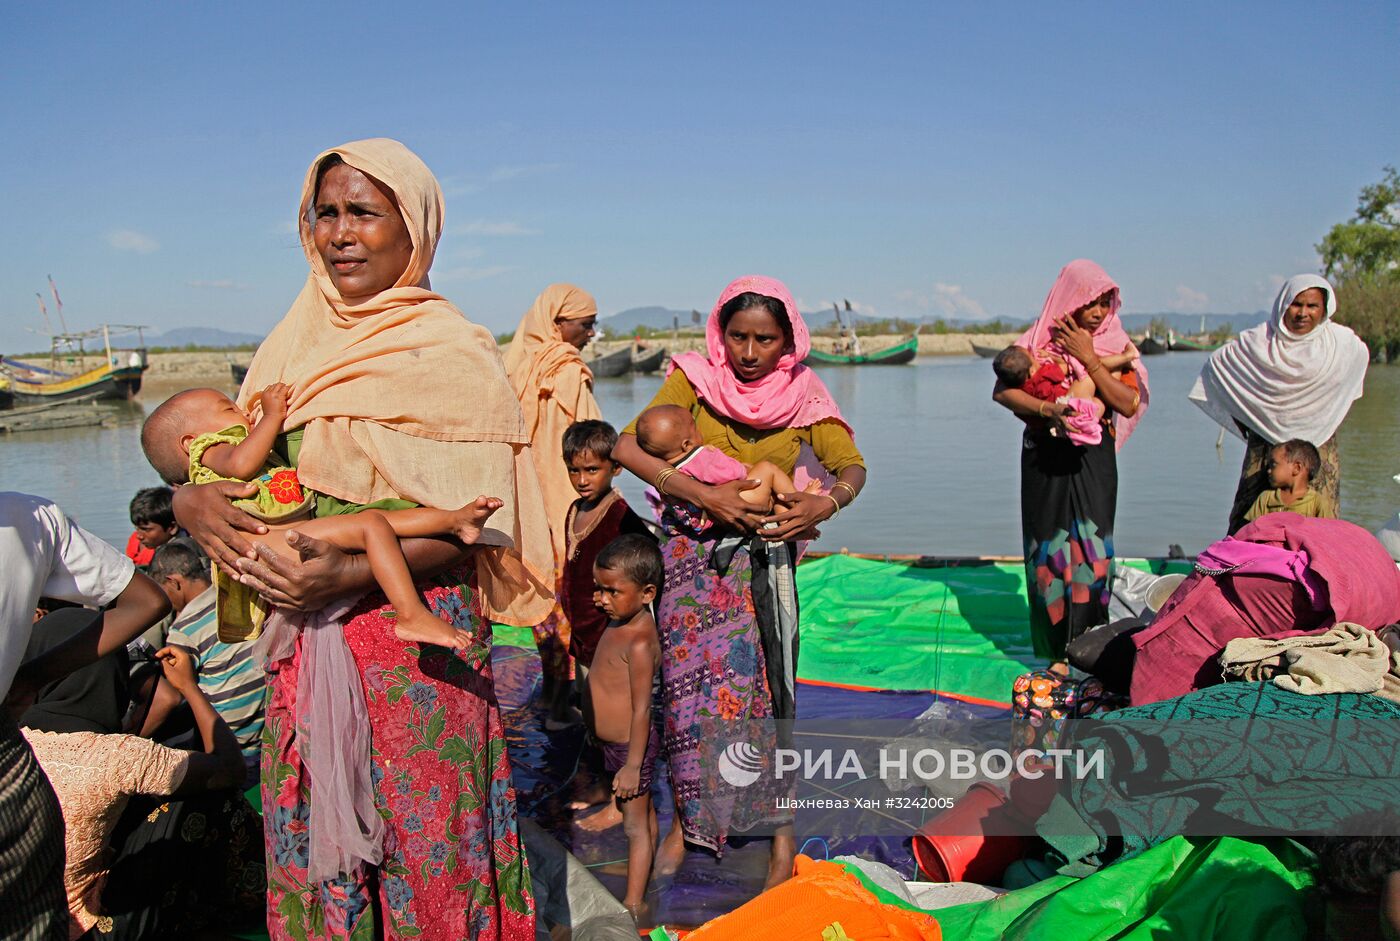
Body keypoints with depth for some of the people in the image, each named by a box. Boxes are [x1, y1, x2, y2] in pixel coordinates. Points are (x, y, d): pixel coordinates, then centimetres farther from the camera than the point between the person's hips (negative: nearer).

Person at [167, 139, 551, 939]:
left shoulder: (453, 353, -8)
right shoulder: (296, 342, 10)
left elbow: (474, 518, -12)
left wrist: (353, 573, -25)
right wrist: (194, 500, -11)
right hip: (303, 633, 5)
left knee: (422, 828, 4)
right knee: (309, 829, 13)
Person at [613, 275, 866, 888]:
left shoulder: (802, 393, -2)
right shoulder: (694, 377, -7)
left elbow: (851, 465, -3)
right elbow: (627, 446, -17)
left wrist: (825, 503, -26)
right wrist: (706, 495, -27)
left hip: (763, 556, 0)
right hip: (691, 549, 0)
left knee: (763, 682, -2)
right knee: (688, 682, 5)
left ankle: (782, 827, 13)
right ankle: (687, 818, 23)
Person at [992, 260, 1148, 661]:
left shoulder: (1114, 344, 5)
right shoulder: (1039, 339, 1)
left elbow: (1128, 404, -8)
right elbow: (1001, 391, -11)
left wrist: (1088, 357, -13)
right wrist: (1048, 409, -26)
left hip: (1094, 460, 1)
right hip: (1045, 457, -1)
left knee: (1091, 547, -4)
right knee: (1050, 548, -1)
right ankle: (1054, 650, 7)